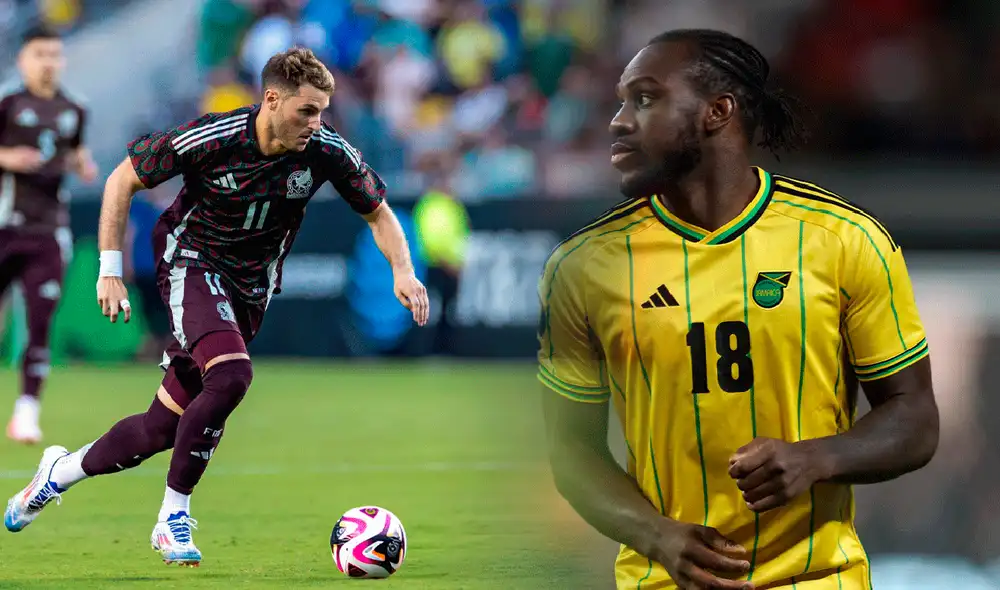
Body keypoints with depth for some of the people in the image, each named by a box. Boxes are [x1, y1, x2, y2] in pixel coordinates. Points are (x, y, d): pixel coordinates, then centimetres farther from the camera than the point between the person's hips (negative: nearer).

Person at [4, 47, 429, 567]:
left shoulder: (327, 152, -14)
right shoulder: (208, 139, -22)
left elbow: (379, 213, 2)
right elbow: (122, 180, -9)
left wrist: (403, 271, -16)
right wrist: (110, 270, -11)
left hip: (251, 289, 4)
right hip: (192, 265, -4)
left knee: (164, 427, 4)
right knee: (230, 376, -31)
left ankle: (60, 471, 30)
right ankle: (174, 517, -17)